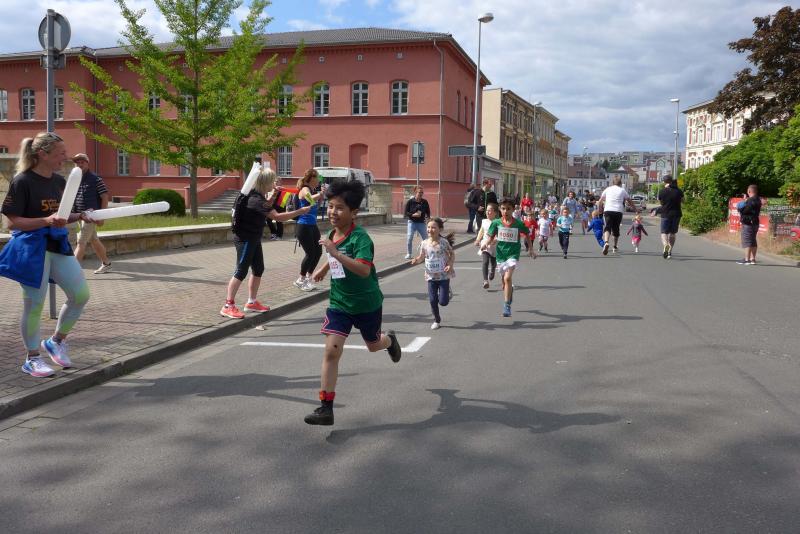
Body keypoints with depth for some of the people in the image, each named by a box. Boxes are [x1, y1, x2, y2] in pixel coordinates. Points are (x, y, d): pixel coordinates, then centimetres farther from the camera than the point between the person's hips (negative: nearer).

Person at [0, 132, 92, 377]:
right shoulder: (22, 181, -12)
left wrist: (79, 216, 0)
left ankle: (56, 341, 23)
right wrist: (46, 221, -25)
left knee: (81, 295, 2)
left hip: (58, 245, 7)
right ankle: (32, 359, 16)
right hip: (32, 248, -7)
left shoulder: (59, 181, 8)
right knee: (34, 304, 1)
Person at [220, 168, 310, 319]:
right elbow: (277, 216, -31)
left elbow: (266, 208, 26)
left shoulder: (258, 196, 5)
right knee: (241, 271, -9)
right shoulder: (255, 199, -25)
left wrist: (272, 196, 8)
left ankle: (252, 302, 25)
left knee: (258, 269, 14)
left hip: (253, 239, 10)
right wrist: (300, 211, -28)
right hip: (245, 239, -10)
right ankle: (228, 306, -6)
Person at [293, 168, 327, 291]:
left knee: (318, 252, 10)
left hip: (313, 226, 9)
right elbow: (311, 199, -35)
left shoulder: (312, 190, 13)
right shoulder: (305, 189, -12)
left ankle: (308, 278, 26)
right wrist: (322, 193, -28)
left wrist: (321, 196, 12)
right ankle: (300, 280, 10)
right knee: (310, 253, -6)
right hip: (304, 226, -9)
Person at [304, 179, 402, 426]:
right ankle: (326, 408, -7)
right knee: (331, 350, -10)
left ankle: (390, 339, 59)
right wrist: (322, 269, 17)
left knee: (373, 345, 20)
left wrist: (335, 253, -44)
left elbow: (364, 270, -40)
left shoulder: (361, 238, -23)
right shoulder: (333, 235, -1)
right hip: (339, 303, 4)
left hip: (367, 303, -4)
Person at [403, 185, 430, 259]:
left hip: (421, 223, 3)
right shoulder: (410, 202, -6)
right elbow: (406, 213, -5)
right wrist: (413, 215, -21)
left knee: (425, 239, 4)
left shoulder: (425, 202, 3)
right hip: (412, 222, -3)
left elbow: (428, 211, 11)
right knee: (409, 238, -10)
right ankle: (408, 254, 3)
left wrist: (427, 217, -10)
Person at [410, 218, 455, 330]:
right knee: (432, 300, 3)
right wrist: (416, 260, -16)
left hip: (444, 276, -3)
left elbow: (452, 254, 1)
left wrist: (450, 265, -15)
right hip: (431, 276, 3)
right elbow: (421, 257, 6)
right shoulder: (424, 243, -4)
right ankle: (437, 320, 25)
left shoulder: (444, 242, -12)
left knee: (443, 302, -5)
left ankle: (447, 292, 31)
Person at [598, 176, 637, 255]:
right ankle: (615, 247, 21)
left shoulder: (608, 189, 14)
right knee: (616, 228, 13)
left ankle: (606, 242, -37)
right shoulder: (622, 190, 11)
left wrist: (601, 210, 29)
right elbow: (630, 202, 16)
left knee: (608, 227, -9)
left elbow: (600, 201, 15)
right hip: (618, 211, 0)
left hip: (607, 210, 0)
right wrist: (636, 210, 29)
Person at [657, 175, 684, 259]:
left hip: (665, 215, -2)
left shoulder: (661, 192, -7)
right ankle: (669, 252, 16)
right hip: (676, 214, 2)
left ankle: (665, 245, -30)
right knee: (672, 233, 14)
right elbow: (682, 201, 12)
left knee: (664, 232, 1)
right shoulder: (678, 191, -1)